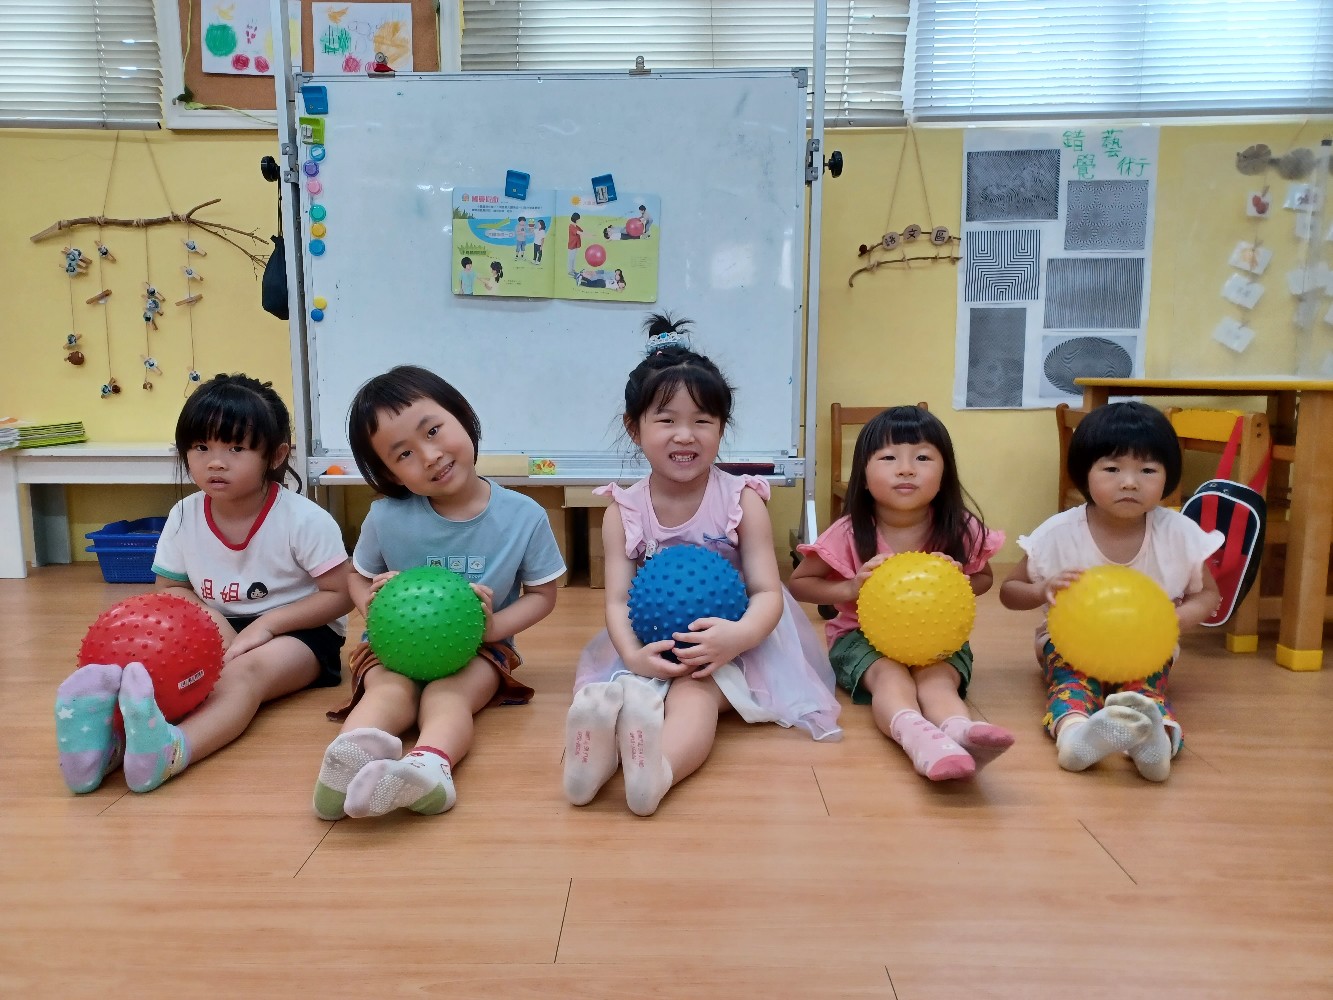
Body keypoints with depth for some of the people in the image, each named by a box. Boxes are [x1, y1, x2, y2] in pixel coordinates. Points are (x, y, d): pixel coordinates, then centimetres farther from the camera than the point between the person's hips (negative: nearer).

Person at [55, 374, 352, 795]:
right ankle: (109, 735, -52)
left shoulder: (304, 519, -16)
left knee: (245, 673, -36)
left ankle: (173, 750, -64)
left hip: (296, 633, -5)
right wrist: (201, 613, -16)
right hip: (220, 633, 6)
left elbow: (341, 595, -13)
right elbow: (170, 589, 8)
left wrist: (265, 625, -23)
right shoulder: (184, 517, -3)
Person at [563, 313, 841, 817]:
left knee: (693, 692, -35)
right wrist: (634, 656, -30)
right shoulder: (624, 511, -3)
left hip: (726, 645, -3)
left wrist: (737, 636, -35)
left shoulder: (741, 500, -7)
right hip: (654, 648, 3)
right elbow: (618, 600, -7)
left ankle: (660, 767, -63)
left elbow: (767, 592, -11)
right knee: (626, 693, -31)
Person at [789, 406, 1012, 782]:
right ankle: (918, 736, -65)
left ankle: (959, 730, -63)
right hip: (864, 635, -1)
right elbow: (799, 583, -3)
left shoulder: (962, 530, -10)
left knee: (937, 679, -32)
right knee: (890, 675, -34)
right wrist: (849, 588, -22)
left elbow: (984, 577, 11)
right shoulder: (849, 534, -15)